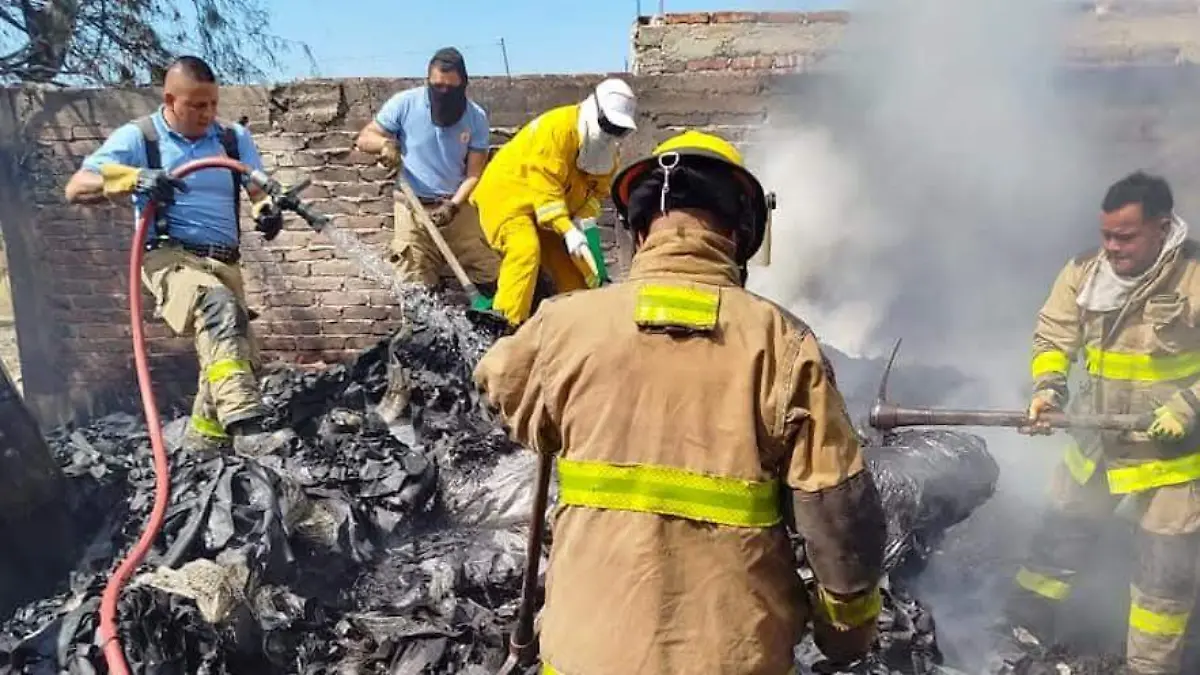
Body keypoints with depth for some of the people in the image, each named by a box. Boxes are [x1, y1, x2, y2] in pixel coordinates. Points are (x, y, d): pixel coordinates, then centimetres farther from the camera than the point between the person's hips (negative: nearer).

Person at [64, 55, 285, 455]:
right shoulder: (137, 137, 1)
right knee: (219, 307, -36)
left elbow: (261, 190, 8)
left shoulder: (234, 138, 13)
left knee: (238, 357, 6)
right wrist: (133, 179, -23)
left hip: (224, 263, 6)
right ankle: (247, 428, -46)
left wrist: (269, 209, -18)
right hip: (171, 259, -6)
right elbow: (76, 189, -4)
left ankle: (203, 445, 28)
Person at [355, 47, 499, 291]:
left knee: (493, 273, -2)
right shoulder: (405, 103, -6)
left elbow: (474, 172, -3)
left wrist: (454, 204, -19)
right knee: (417, 288, -4)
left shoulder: (476, 117, -2)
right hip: (413, 206, -1)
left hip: (458, 205, 1)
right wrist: (385, 143, -23)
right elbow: (364, 137, 0)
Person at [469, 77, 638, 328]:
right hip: (507, 192, -8)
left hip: (549, 207, 9)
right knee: (526, 250, -29)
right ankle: (506, 323, -29)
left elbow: (598, 189, 2)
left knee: (572, 267, 9)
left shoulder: (607, 149, 1)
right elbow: (545, 185, -31)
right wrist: (568, 231, -36)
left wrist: (582, 220, -18)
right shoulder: (557, 128, -27)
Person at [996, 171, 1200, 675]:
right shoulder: (1083, 273, -7)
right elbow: (1053, 337, 0)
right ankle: (1025, 633, 33)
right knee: (1060, 537, 16)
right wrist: (1048, 388, -16)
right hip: (1095, 441, 4)